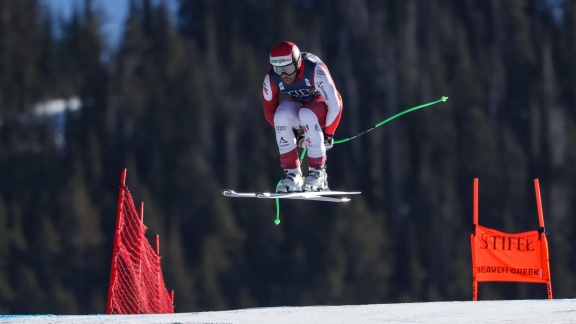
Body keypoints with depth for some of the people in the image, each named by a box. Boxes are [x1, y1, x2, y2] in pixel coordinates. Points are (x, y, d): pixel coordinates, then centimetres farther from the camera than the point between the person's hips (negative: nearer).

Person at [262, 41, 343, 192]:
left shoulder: (315, 71, -33)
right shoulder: (272, 79, -21)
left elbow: (335, 104, -26)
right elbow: (270, 110, -5)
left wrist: (328, 134, -19)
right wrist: (292, 133, -4)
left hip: (322, 104, -4)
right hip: (297, 105, 4)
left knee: (307, 114, -37)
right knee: (282, 114, -31)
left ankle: (318, 171, -26)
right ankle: (292, 172, -23)